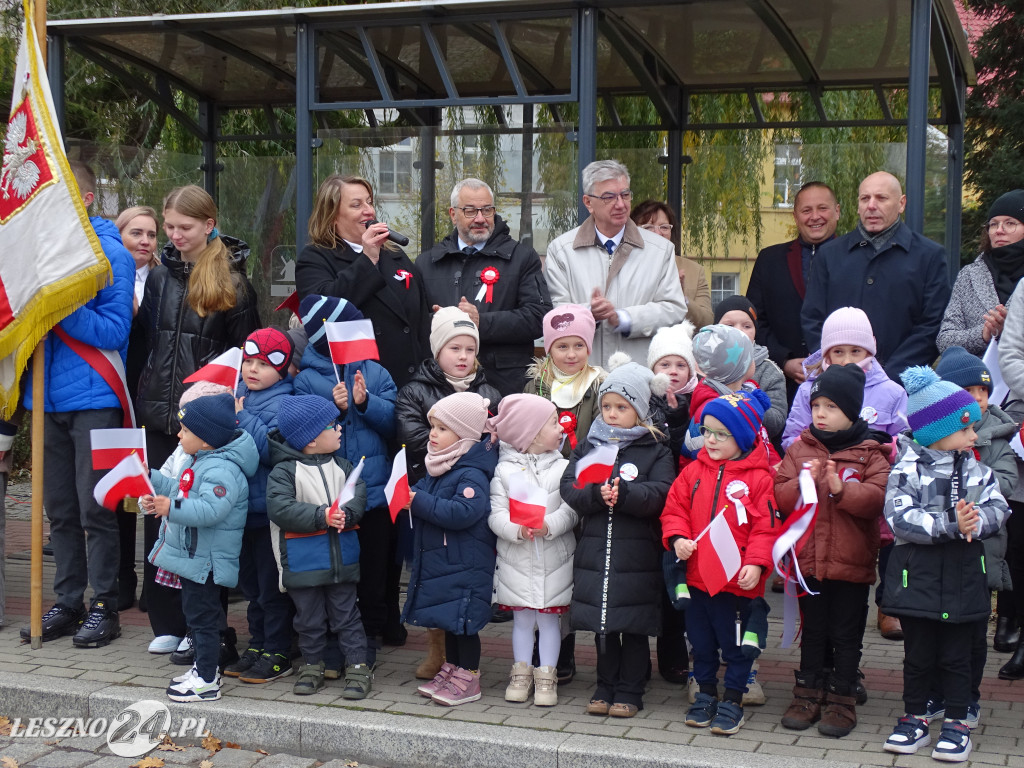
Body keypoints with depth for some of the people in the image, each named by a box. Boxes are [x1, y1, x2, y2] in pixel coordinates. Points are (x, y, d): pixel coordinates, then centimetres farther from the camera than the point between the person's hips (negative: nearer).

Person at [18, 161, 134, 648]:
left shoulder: (109, 253, -6)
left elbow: (114, 330, -13)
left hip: (92, 398, -6)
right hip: (49, 398, 6)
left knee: (94, 510, -2)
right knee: (59, 509, 11)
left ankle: (104, 607, 8)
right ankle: (68, 603, 20)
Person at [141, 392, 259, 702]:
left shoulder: (222, 470, -23)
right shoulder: (201, 462, 13)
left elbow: (210, 510, -35)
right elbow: (180, 490, 27)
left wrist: (171, 508, -38)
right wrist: (151, 478, 25)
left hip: (205, 560, -11)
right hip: (193, 557, 11)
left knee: (202, 616, -4)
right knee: (197, 615, 19)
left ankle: (206, 682, 2)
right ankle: (205, 667, 31)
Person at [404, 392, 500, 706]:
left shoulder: (472, 474, -19)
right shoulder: (438, 469, 11)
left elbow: (464, 512, -32)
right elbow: (424, 497, 26)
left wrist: (421, 502, -28)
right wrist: (407, 496, 4)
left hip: (465, 565, -9)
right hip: (438, 561, 9)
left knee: (462, 621, -1)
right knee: (448, 620, 17)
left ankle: (468, 678, 9)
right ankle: (451, 669, 29)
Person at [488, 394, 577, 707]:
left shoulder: (562, 468, 1)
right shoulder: (504, 470, -2)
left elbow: (570, 509, -7)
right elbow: (496, 513, -7)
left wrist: (549, 526, -24)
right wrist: (517, 529, -24)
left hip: (554, 559, 0)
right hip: (516, 559, 0)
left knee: (550, 618, 6)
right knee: (522, 619, 10)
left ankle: (546, 675, 16)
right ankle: (521, 672, 23)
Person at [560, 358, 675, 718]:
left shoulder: (656, 451, 0)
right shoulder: (588, 446, 10)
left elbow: (660, 494, -14)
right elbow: (569, 487, -2)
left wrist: (625, 494, -27)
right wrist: (596, 493, -20)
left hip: (637, 555, -3)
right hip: (595, 550, 3)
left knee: (634, 627, 5)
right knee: (602, 626, 12)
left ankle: (629, 691, 16)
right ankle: (605, 687, 24)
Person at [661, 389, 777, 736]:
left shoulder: (759, 477, -9)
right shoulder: (694, 471, 6)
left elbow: (767, 526, -11)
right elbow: (674, 508, 9)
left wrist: (756, 563, -20)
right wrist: (677, 538, -9)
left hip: (737, 579, -5)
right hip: (697, 574, 5)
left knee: (735, 643, 6)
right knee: (701, 640, 16)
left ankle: (733, 700, 20)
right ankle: (706, 694, 32)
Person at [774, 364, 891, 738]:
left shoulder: (870, 453, -4)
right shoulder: (799, 449, 5)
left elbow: (879, 496, -16)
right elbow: (779, 497, -1)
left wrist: (842, 489, -28)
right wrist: (804, 484, -18)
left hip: (852, 562, -3)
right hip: (808, 559, 3)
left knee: (847, 634, 7)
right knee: (813, 631, 14)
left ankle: (842, 700, 17)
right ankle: (808, 695, 24)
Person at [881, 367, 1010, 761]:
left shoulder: (975, 470, 5)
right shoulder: (908, 470, -9)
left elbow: (998, 508, -1)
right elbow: (901, 518, -19)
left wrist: (976, 520, -23)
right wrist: (951, 524, -24)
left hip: (963, 575, 3)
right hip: (918, 575, -2)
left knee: (956, 655, 9)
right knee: (918, 653, 9)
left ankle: (957, 722, 19)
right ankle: (915, 719, 22)